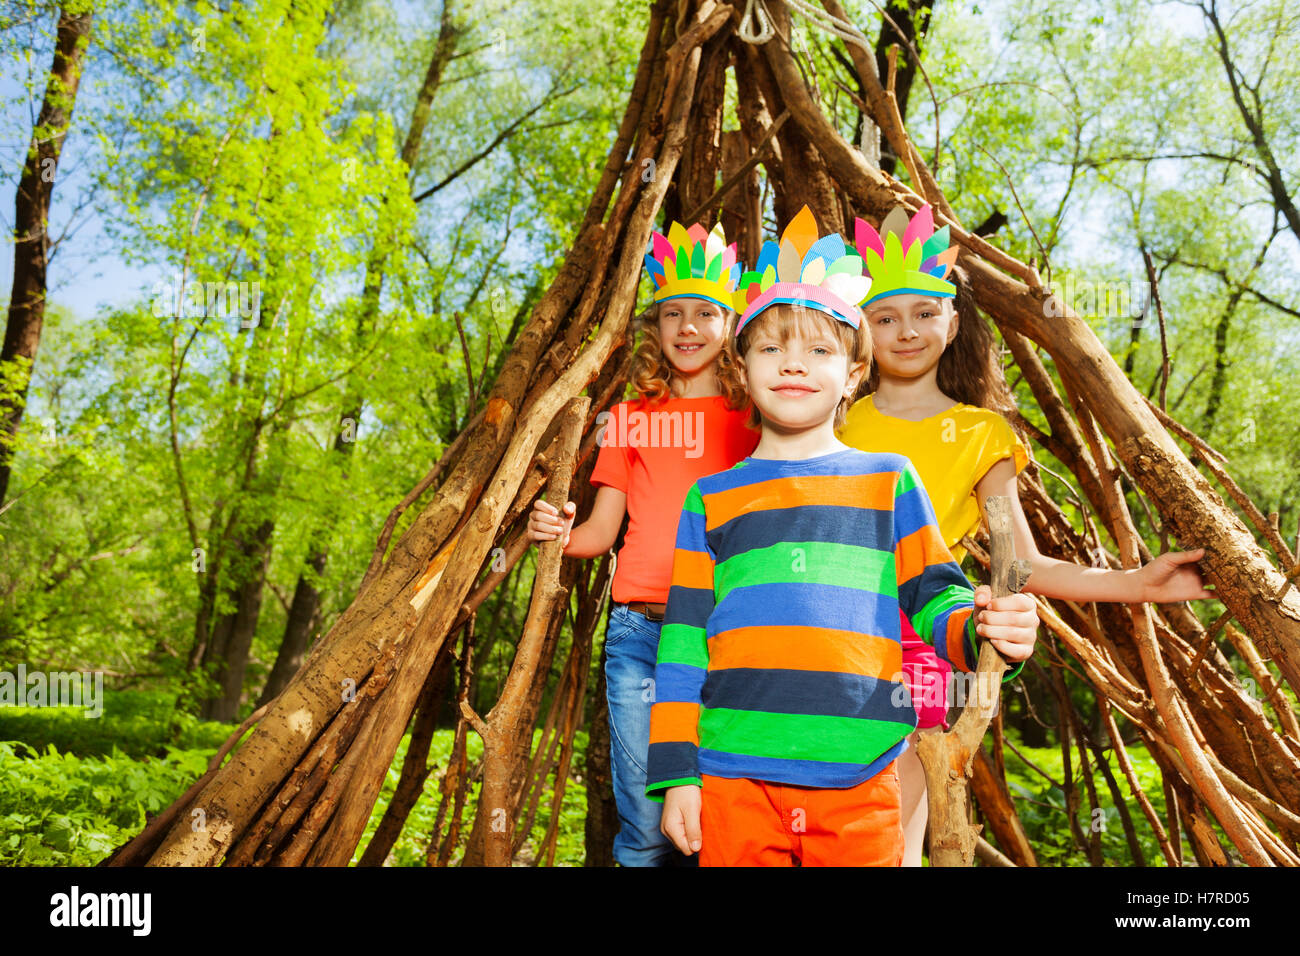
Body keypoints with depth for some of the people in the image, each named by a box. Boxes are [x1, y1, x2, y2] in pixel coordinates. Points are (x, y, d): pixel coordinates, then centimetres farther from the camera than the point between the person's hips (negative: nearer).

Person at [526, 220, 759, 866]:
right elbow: (603, 529, 12)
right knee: (645, 825, 2)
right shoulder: (630, 420, 14)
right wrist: (559, 534, -8)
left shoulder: (755, 418, 9)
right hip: (639, 630, 1)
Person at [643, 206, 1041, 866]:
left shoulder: (889, 482, 11)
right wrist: (676, 774, 4)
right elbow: (682, 640, 8)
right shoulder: (710, 499, 11)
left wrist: (978, 629, -16)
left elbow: (932, 596, 8)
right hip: (735, 781, 1)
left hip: (860, 786, 0)